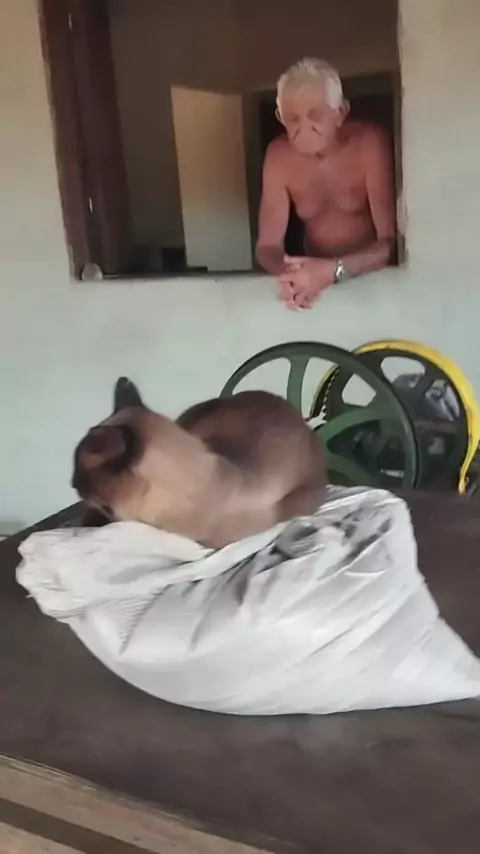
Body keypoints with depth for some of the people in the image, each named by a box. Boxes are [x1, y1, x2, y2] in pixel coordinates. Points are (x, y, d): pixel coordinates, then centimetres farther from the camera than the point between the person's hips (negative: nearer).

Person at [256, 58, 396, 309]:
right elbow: (268, 244, -7)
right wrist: (288, 272, -28)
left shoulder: (370, 143, -16)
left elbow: (392, 241, -20)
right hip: (314, 277, 3)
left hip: (374, 278, -2)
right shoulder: (278, 155, -8)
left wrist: (334, 270, -35)